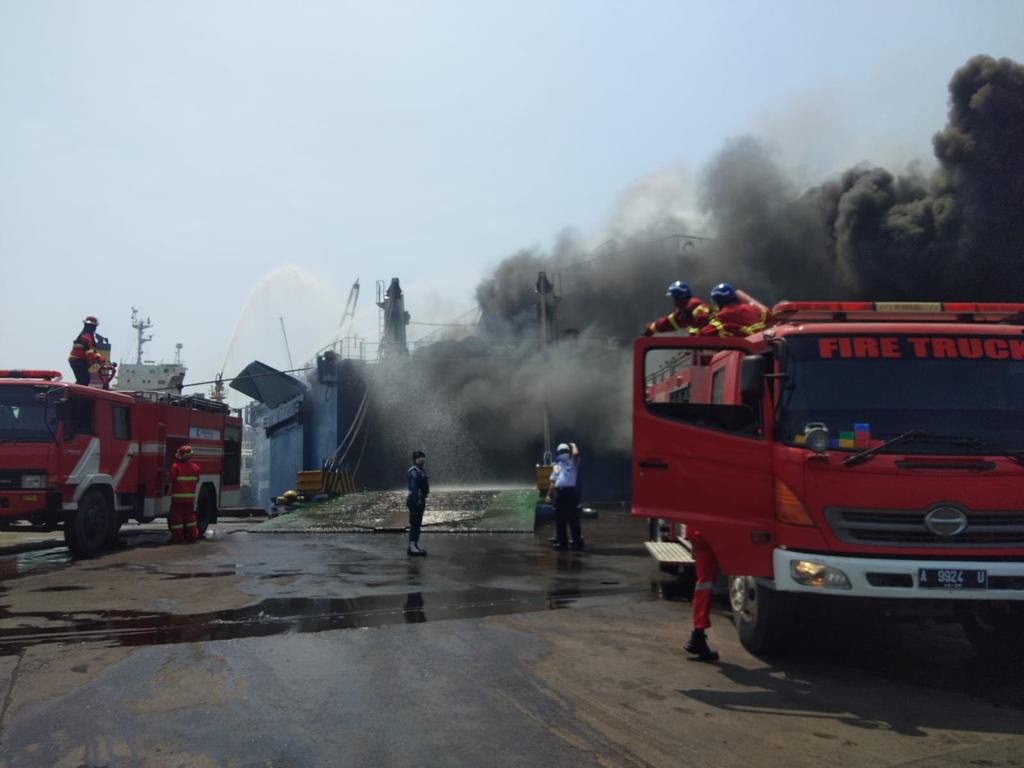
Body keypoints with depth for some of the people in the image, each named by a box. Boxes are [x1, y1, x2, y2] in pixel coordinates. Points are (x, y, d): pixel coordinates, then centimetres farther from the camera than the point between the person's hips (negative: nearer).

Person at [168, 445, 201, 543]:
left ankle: (177, 535, 3)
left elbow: (171, 479, -11)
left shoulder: (176, 466, -14)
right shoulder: (195, 467, 3)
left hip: (177, 495, -5)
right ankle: (192, 534, 16)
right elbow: (196, 481, 10)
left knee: (176, 516, 3)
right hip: (190, 496, 5)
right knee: (190, 515, 15)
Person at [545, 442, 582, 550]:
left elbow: (576, 454, -18)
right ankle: (562, 542, 15)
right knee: (560, 519, 8)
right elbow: (553, 482, 20)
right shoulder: (556, 466, 19)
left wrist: (573, 445, 1)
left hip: (570, 491, -5)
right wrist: (549, 495, 14)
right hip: (559, 493, 5)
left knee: (573, 518, -6)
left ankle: (577, 541, -3)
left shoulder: (572, 463, 5)